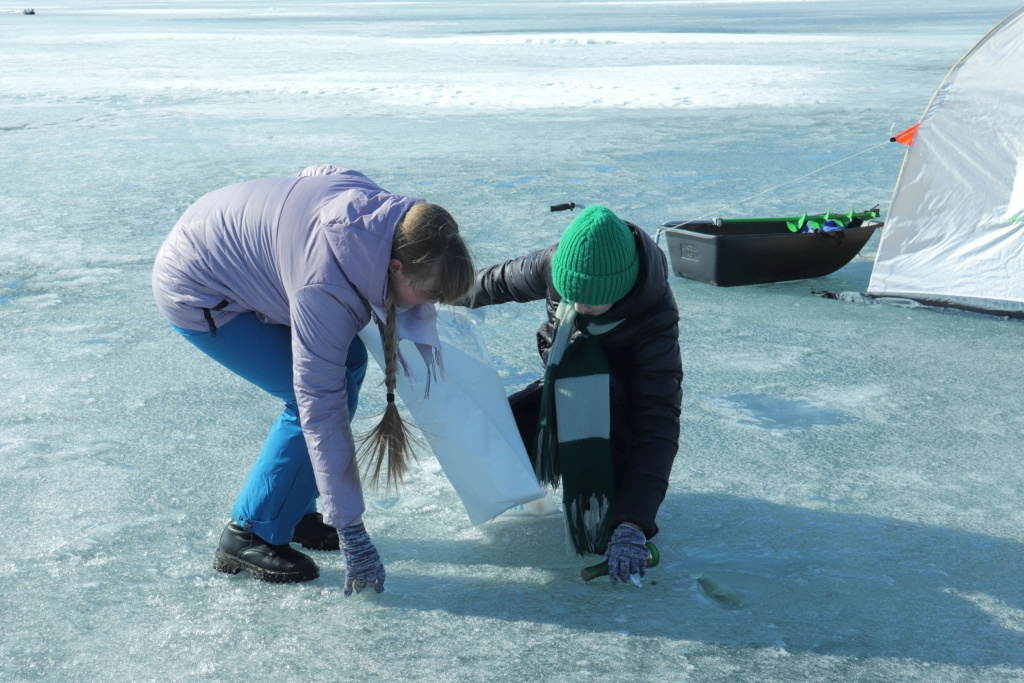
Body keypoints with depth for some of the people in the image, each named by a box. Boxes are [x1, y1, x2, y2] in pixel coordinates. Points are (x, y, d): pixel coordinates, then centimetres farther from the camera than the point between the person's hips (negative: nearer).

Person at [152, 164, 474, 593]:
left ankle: (290, 508, 16)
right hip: (197, 295, -9)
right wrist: (351, 533, -31)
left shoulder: (387, 211, -17)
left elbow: (318, 174, 7)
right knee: (311, 400, -16)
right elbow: (322, 411, -36)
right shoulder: (325, 285, -39)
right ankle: (249, 536, -1)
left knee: (347, 364, 5)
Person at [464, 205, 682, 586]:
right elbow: (506, 280, 1)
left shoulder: (655, 317, -35)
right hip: (563, 390, 5)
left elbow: (658, 422, -41)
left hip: (624, 406, -5)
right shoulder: (556, 265, -24)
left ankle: (611, 514, -26)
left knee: (581, 367, -39)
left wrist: (633, 524, -49)